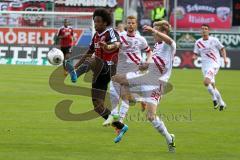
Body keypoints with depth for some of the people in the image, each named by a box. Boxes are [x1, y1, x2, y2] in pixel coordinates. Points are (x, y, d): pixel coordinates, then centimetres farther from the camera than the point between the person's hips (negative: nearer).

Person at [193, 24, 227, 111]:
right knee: (212, 85, 7)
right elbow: (196, 54, 14)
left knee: (206, 82, -25)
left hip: (214, 64, -5)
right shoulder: (198, 42, 8)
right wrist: (194, 57, -9)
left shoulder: (214, 40, -2)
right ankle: (221, 103, 21)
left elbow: (222, 49, 9)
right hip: (204, 65, 5)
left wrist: (225, 58, -4)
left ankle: (214, 98, -7)